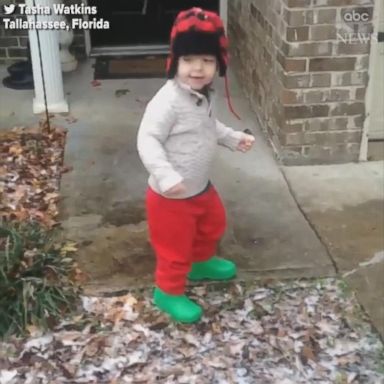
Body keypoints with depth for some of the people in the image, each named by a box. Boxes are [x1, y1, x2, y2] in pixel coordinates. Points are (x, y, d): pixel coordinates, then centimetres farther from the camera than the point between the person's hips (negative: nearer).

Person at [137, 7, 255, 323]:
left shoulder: (204, 95, 0)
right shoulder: (167, 101, -30)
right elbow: (147, 140, -32)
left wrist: (234, 138, 15)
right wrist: (166, 176, -42)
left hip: (201, 187, 9)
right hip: (171, 197, -9)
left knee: (213, 225, 31)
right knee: (175, 246, 9)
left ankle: (202, 262, 58)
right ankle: (168, 292, 33)